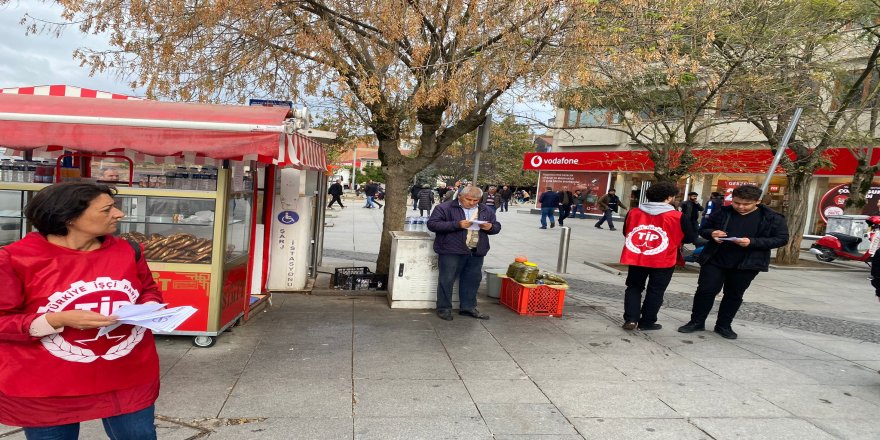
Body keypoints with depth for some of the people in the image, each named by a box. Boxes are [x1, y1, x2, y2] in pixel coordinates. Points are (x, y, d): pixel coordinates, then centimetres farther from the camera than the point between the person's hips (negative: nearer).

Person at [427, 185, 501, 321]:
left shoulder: (486, 211, 12)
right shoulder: (444, 208, -5)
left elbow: (497, 226, 19)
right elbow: (432, 224, -12)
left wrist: (490, 227, -8)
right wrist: (457, 224, -20)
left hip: (476, 252, 5)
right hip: (452, 251, -4)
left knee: (472, 280, 10)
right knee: (447, 280, 1)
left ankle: (468, 307, 24)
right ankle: (444, 308, 13)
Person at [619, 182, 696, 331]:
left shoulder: (633, 212, -1)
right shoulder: (678, 217, -11)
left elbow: (625, 232, 12)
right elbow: (690, 238, -1)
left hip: (636, 257, 3)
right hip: (663, 261, -2)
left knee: (634, 287, 17)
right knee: (655, 291, 13)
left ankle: (630, 319, 8)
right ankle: (647, 322, 21)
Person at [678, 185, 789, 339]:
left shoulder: (772, 218, -6)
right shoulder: (722, 213, -1)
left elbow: (782, 239, -8)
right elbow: (703, 229, 9)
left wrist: (752, 242, -22)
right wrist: (711, 233, -17)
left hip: (747, 264, -1)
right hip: (715, 260, 1)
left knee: (734, 295, 10)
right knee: (705, 290, 1)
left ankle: (724, 325, 24)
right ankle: (697, 321, 15)